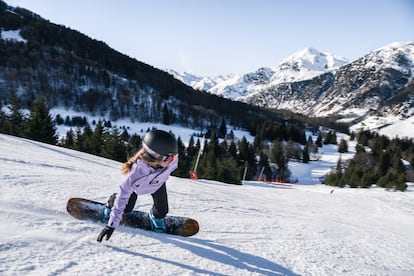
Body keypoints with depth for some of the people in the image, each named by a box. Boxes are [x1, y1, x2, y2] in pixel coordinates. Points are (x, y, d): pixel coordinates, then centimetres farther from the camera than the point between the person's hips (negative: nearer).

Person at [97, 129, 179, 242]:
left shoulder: (171, 159, -42)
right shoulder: (136, 172, -51)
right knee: (127, 208, 11)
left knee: (162, 210, -1)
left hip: (158, 183, 3)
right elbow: (123, 196, -40)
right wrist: (111, 225, -37)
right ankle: (112, 202, 45)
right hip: (138, 186, -2)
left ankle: (156, 217, 35)